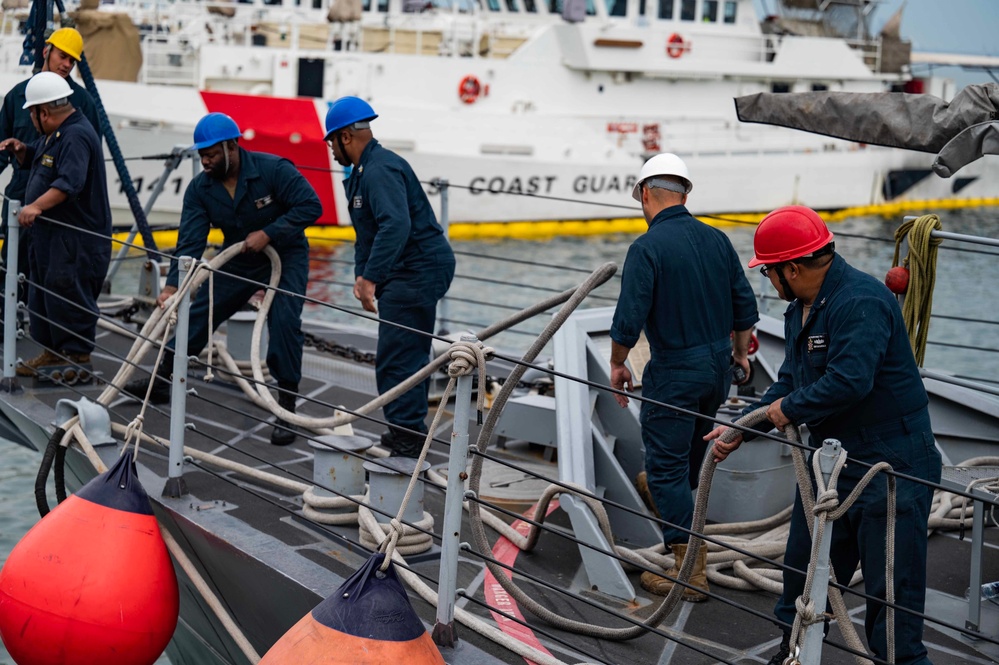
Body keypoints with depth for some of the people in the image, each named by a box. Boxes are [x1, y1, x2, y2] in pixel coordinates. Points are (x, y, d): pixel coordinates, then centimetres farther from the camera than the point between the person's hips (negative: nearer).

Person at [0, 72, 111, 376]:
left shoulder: (77, 137, -19)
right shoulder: (54, 135, 16)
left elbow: (70, 183, -32)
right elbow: (34, 159, 32)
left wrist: (37, 206, -40)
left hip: (76, 239, -11)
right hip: (50, 234, 11)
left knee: (68, 298, -7)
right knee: (42, 295, 16)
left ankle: (78, 357, 1)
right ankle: (52, 351, 26)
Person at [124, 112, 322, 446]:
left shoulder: (274, 169, -26)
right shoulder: (200, 188, -13)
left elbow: (311, 206, -25)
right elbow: (190, 240, -18)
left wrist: (268, 234, -32)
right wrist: (172, 284, -31)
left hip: (285, 256, -5)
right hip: (238, 260, 5)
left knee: (284, 322, -18)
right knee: (198, 313, 4)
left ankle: (287, 409, -9)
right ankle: (161, 381, 21)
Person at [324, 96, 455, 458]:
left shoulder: (381, 170, -19)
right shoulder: (361, 172, 16)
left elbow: (395, 225, -33)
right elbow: (367, 233, 20)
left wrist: (371, 278, -35)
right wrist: (361, 274, 7)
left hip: (418, 271, -11)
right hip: (418, 269, 11)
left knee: (397, 357, -11)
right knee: (409, 354, 18)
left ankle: (406, 436, -7)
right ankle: (409, 432, 28)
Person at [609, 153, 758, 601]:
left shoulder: (647, 247, -17)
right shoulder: (716, 239, 3)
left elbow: (629, 317, -19)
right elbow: (745, 303, 10)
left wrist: (617, 364, -3)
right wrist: (740, 352, 25)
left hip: (675, 371, -7)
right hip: (718, 367, 7)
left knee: (666, 467, 0)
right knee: (693, 447, 28)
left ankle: (690, 569, -2)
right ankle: (677, 499, 54)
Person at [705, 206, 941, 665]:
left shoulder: (860, 302, -23)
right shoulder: (800, 309, 10)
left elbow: (849, 381, -33)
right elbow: (791, 382, 18)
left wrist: (789, 409, -17)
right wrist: (742, 429, 10)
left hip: (891, 467, -10)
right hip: (831, 461, 10)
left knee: (891, 587, -3)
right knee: (803, 566, 19)